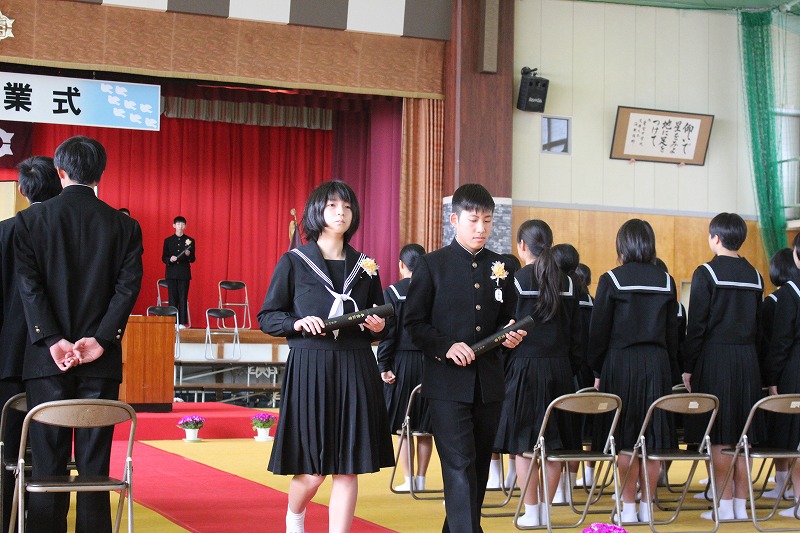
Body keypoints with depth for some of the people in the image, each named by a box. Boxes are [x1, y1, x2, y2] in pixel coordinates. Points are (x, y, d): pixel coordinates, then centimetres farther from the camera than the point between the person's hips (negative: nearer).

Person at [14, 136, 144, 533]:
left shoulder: (31, 220, 2)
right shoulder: (124, 226, 4)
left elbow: (29, 285, -6)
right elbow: (128, 286, -5)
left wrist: (52, 340, -9)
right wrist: (101, 339, -9)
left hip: (48, 357, -1)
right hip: (102, 360, 1)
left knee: (48, 464, 3)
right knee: (95, 465, 4)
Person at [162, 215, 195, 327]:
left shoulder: (190, 240, 7)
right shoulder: (168, 240, 9)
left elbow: (193, 259, 6)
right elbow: (163, 258, 7)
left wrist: (189, 255, -15)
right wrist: (170, 259, -14)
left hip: (184, 274, -1)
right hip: (171, 273, 1)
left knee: (183, 298, -3)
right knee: (172, 298, 0)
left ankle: (182, 322, -2)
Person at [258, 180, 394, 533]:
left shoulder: (365, 266, 12)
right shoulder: (294, 262, 2)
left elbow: (378, 322, 18)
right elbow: (267, 317, 3)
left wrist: (378, 327, -4)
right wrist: (298, 324, -15)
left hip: (355, 371, 3)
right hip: (309, 369, -3)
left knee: (348, 467, 0)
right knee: (312, 470, -1)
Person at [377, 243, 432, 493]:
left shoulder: (392, 292, -6)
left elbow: (387, 332, -9)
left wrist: (383, 366, -6)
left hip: (402, 363, -2)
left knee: (404, 427, 4)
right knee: (425, 429, 8)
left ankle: (409, 480, 4)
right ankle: (421, 479, 11)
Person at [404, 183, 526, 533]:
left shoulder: (502, 268, 10)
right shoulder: (432, 265, -2)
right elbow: (414, 323, -3)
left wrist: (509, 335, -5)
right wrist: (446, 346, -17)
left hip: (489, 382, 5)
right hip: (447, 382, -5)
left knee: (479, 465, 11)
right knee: (460, 465, -11)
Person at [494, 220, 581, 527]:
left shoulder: (515, 281, -8)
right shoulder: (567, 283, 6)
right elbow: (575, 332, 9)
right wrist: (570, 367, 17)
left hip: (525, 367, -4)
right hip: (559, 369, 4)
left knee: (524, 442, 2)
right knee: (555, 443, 8)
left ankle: (531, 512, 4)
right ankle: (547, 509, 14)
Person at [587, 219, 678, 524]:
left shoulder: (612, 280, -6)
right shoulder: (666, 282, 5)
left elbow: (599, 330, -5)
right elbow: (673, 331, 7)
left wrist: (597, 370, 3)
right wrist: (666, 363, 16)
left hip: (621, 362, -3)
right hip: (657, 363, 3)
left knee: (625, 440, 1)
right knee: (653, 435, 6)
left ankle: (628, 507, 3)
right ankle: (647, 506, 11)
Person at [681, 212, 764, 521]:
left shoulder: (706, 274, -9)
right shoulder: (754, 276, 9)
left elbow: (696, 325, -10)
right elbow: (758, 325, 12)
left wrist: (688, 366, -5)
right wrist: (750, 359, 17)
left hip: (715, 358, -5)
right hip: (747, 360, 6)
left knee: (719, 437, -1)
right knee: (742, 436, 8)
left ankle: (725, 504, 0)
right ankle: (741, 504, 11)